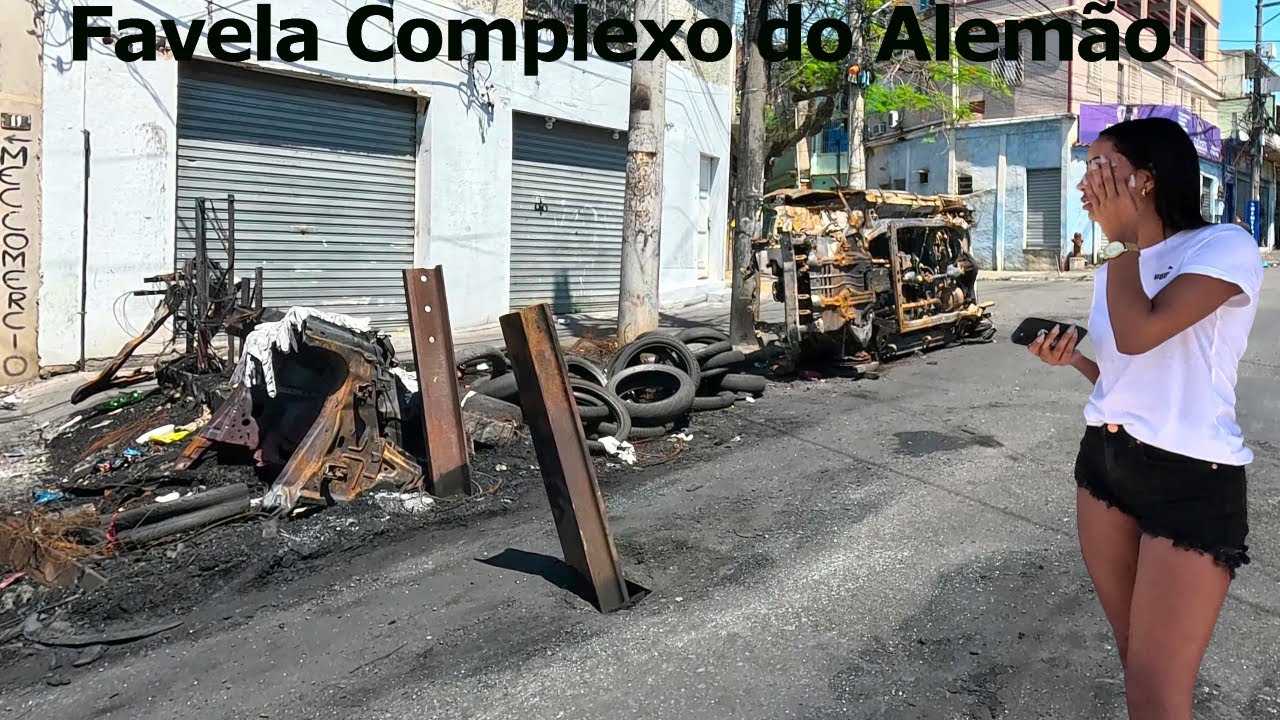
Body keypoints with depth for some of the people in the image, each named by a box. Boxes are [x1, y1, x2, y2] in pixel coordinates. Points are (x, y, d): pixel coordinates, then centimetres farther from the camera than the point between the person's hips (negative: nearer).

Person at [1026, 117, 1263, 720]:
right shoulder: (1112, 270, 13)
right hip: (1104, 463, 7)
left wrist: (1124, 237, -13)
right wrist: (1072, 359, 2)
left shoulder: (1226, 247, -10)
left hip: (1190, 480, -7)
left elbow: (1137, 334, -26)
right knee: (1134, 656, 16)